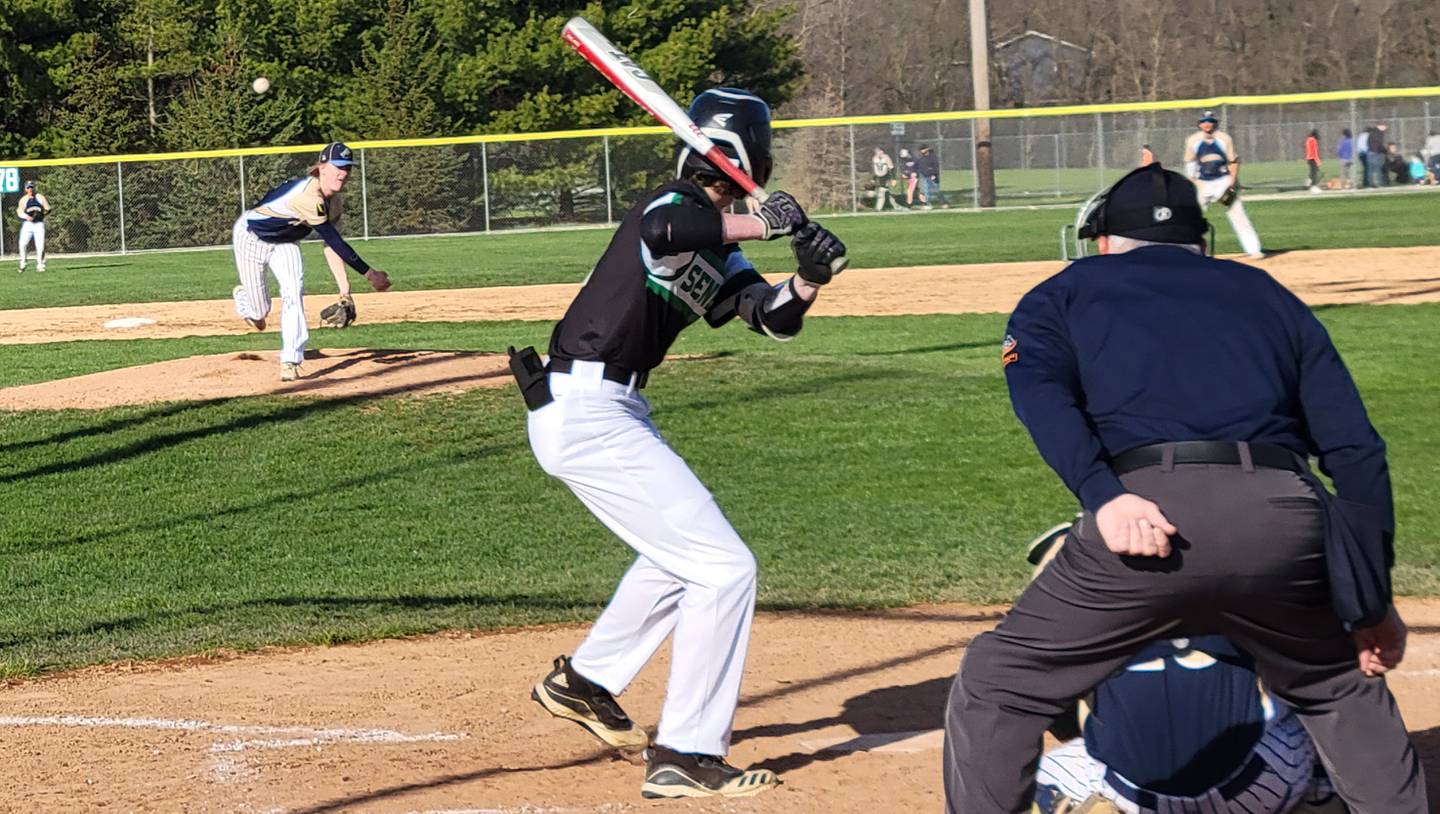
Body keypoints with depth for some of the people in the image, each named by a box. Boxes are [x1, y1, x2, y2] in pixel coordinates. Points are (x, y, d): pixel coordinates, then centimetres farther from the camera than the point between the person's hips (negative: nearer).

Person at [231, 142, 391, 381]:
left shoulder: (333, 200, -11)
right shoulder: (308, 196, -38)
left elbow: (331, 246, -8)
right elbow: (334, 242, -38)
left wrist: (344, 289, -17)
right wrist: (369, 273, -37)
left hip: (284, 243, 7)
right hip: (251, 236, -7)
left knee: (294, 291, -15)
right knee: (259, 312, 0)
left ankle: (290, 362, -12)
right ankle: (243, 297, 39)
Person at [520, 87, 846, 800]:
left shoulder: (717, 249, 13)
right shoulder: (674, 206, -14)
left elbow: (774, 318, 10)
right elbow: (664, 232, -38)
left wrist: (810, 277, -10)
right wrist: (762, 223, -26)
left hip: (605, 412, 11)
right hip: (587, 413, -11)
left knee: (681, 552, 30)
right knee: (723, 568, -10)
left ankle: (584, 682, 43)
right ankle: (684, 757, -6)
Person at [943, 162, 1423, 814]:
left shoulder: (1065, 291, 25)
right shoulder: (1269, 294, 31)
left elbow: (1039, 387, 0)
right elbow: (1356, 449, 20)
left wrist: (1102, 495, -13)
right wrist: (1373, 601, 20)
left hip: (1144, 508, -3)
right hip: (1284, 520, 3)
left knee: (997, 686, 15)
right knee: (1343, 687, 29)